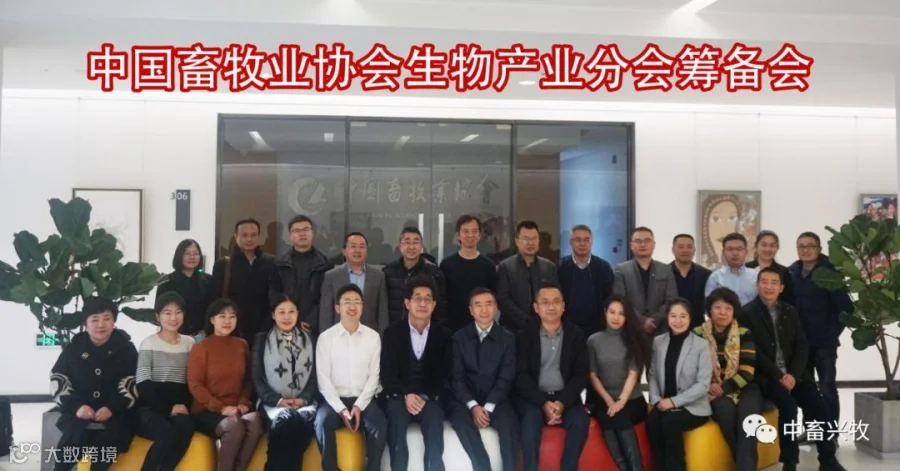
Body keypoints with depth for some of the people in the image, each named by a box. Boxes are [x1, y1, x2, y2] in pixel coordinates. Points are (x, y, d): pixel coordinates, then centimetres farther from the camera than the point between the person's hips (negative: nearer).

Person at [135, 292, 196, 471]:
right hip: (151, 407, -3)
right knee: (169, 434, -35)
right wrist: (168, 408, -15)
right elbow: (143, 384, -5)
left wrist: (185, 405, -6)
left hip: (179, 407, 3)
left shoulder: (189, 343, 15)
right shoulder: (149, 343, 4)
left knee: (186, 428, -33)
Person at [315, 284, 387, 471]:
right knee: (322, 422, -31)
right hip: (335, 399, -1)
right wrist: (341, 409, -15)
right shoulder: (326, 337, -1)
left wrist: (359, 406, -12)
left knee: (379, 424, -28)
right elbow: (323, 378, -4)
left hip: (363, 399, 1)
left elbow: (374, 376, 2)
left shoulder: (373, 337, 4)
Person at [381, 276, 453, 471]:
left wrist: (426, 398, -13)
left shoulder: (443, 335, 9)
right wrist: (406, 396, -16)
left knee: (434, 416, -33)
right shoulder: (393, 332, 7)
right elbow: (387, 373, 1)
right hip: (399, 397, 0)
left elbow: (444, 375, 4)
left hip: (430, 399, 0)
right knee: (395, 412, -34)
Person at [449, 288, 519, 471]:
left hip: (495, 400, 0)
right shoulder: (459, 337, 5)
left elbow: (506, 378, -2)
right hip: (465, 400, 0)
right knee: (462, 421, -32)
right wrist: (473, 406, -15)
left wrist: (488, 407, -15)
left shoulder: (508, 338, 5)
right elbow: (456, 378, -1)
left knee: (509, 423, -30)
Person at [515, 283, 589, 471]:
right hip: (534, 397, -1)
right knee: (531, 419, -31)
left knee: (580, 420, -27)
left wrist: (562, 402, -16)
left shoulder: (576, 335, 3)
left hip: (565, 397, 1)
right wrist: (544, 403, -18)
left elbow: (581, 375, -1)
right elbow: (521, 375, -5)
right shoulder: (525, 335, -1)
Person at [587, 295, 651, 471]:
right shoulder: (594, 340, 7)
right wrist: (609, 400, -12)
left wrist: (621, 401, -17)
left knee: (619, 416, -33)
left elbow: (633, 374, -3)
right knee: (607, 416, -33)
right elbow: (593, 376, 3)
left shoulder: (634, 339, 5)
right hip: (604, 401, 0)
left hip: (632, 400, 0)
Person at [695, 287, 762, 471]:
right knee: (726, 410, -32)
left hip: (743, 388, 1)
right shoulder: (698, 335, 2)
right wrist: (708, 387, -17)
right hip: (713, 392, -1)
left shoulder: (745, 334, 4)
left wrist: (725, 387, -16)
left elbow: (748, 371, -4)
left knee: (747, 415, -31)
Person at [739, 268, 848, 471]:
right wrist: (778, 375, -16)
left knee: (819, 407, -13)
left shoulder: (790, 311, 13)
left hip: (792, 373, 5)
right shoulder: (747, 312, -3)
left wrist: (793, 374, -9)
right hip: (766, 376, -5)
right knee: (789, 405, -28)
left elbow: (802, 346, 7)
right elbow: (753, 351, -9)